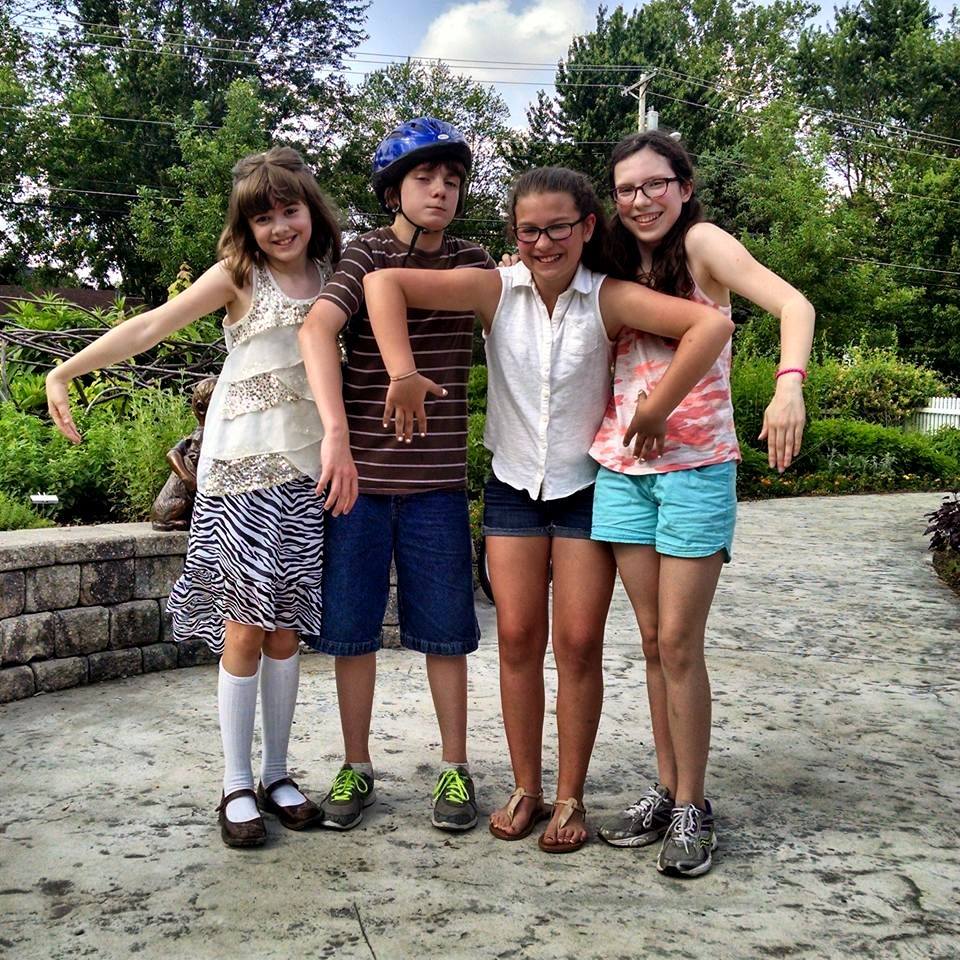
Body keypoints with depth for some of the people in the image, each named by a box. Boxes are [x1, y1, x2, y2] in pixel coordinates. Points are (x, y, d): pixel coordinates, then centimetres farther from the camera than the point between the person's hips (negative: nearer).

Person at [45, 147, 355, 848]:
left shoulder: (332, 273, 9)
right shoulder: (240, 274, 0)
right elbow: (151, 327, -4)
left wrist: (338, 437, -9)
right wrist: (65, 370, -9)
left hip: (306, 469, 3)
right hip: (241, 468, -3)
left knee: (286, 628, 6)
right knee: (244, 627, -2)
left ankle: (277, 775, 18)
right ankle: (237, 785, 10)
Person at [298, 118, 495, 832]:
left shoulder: (473, 263, 13)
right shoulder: (366, 254, -2)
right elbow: (318, 330, -18)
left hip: (437, 479, 2)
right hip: (359, 471, -1)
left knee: (444, 630, 7)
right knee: (351, 628, 7)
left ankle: (455, 767, 21)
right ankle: (356, 767, 23)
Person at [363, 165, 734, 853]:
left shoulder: (610, 299, -13)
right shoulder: (496, 290, -9)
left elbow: (711, 324, -25)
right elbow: (385, 282, -15)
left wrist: (654, 413, -25)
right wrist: (403, 373, -27)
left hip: (586, 487, -1)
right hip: (513, 487, 2)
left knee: (579, 644, 2)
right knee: (518, 638, 5)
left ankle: (571, 797, 17)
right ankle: (526, 789, 20)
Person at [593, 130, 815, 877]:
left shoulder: (701, 242, -6)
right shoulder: (623, 267, 14)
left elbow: (792, 304, -19)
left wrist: (789, 384, -37)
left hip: (694, 465, -5)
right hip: (623, 467, 6)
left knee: (679, 643, -3)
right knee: (653, 640, 9)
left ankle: (692, 807, 11)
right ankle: (666, 790, 21)